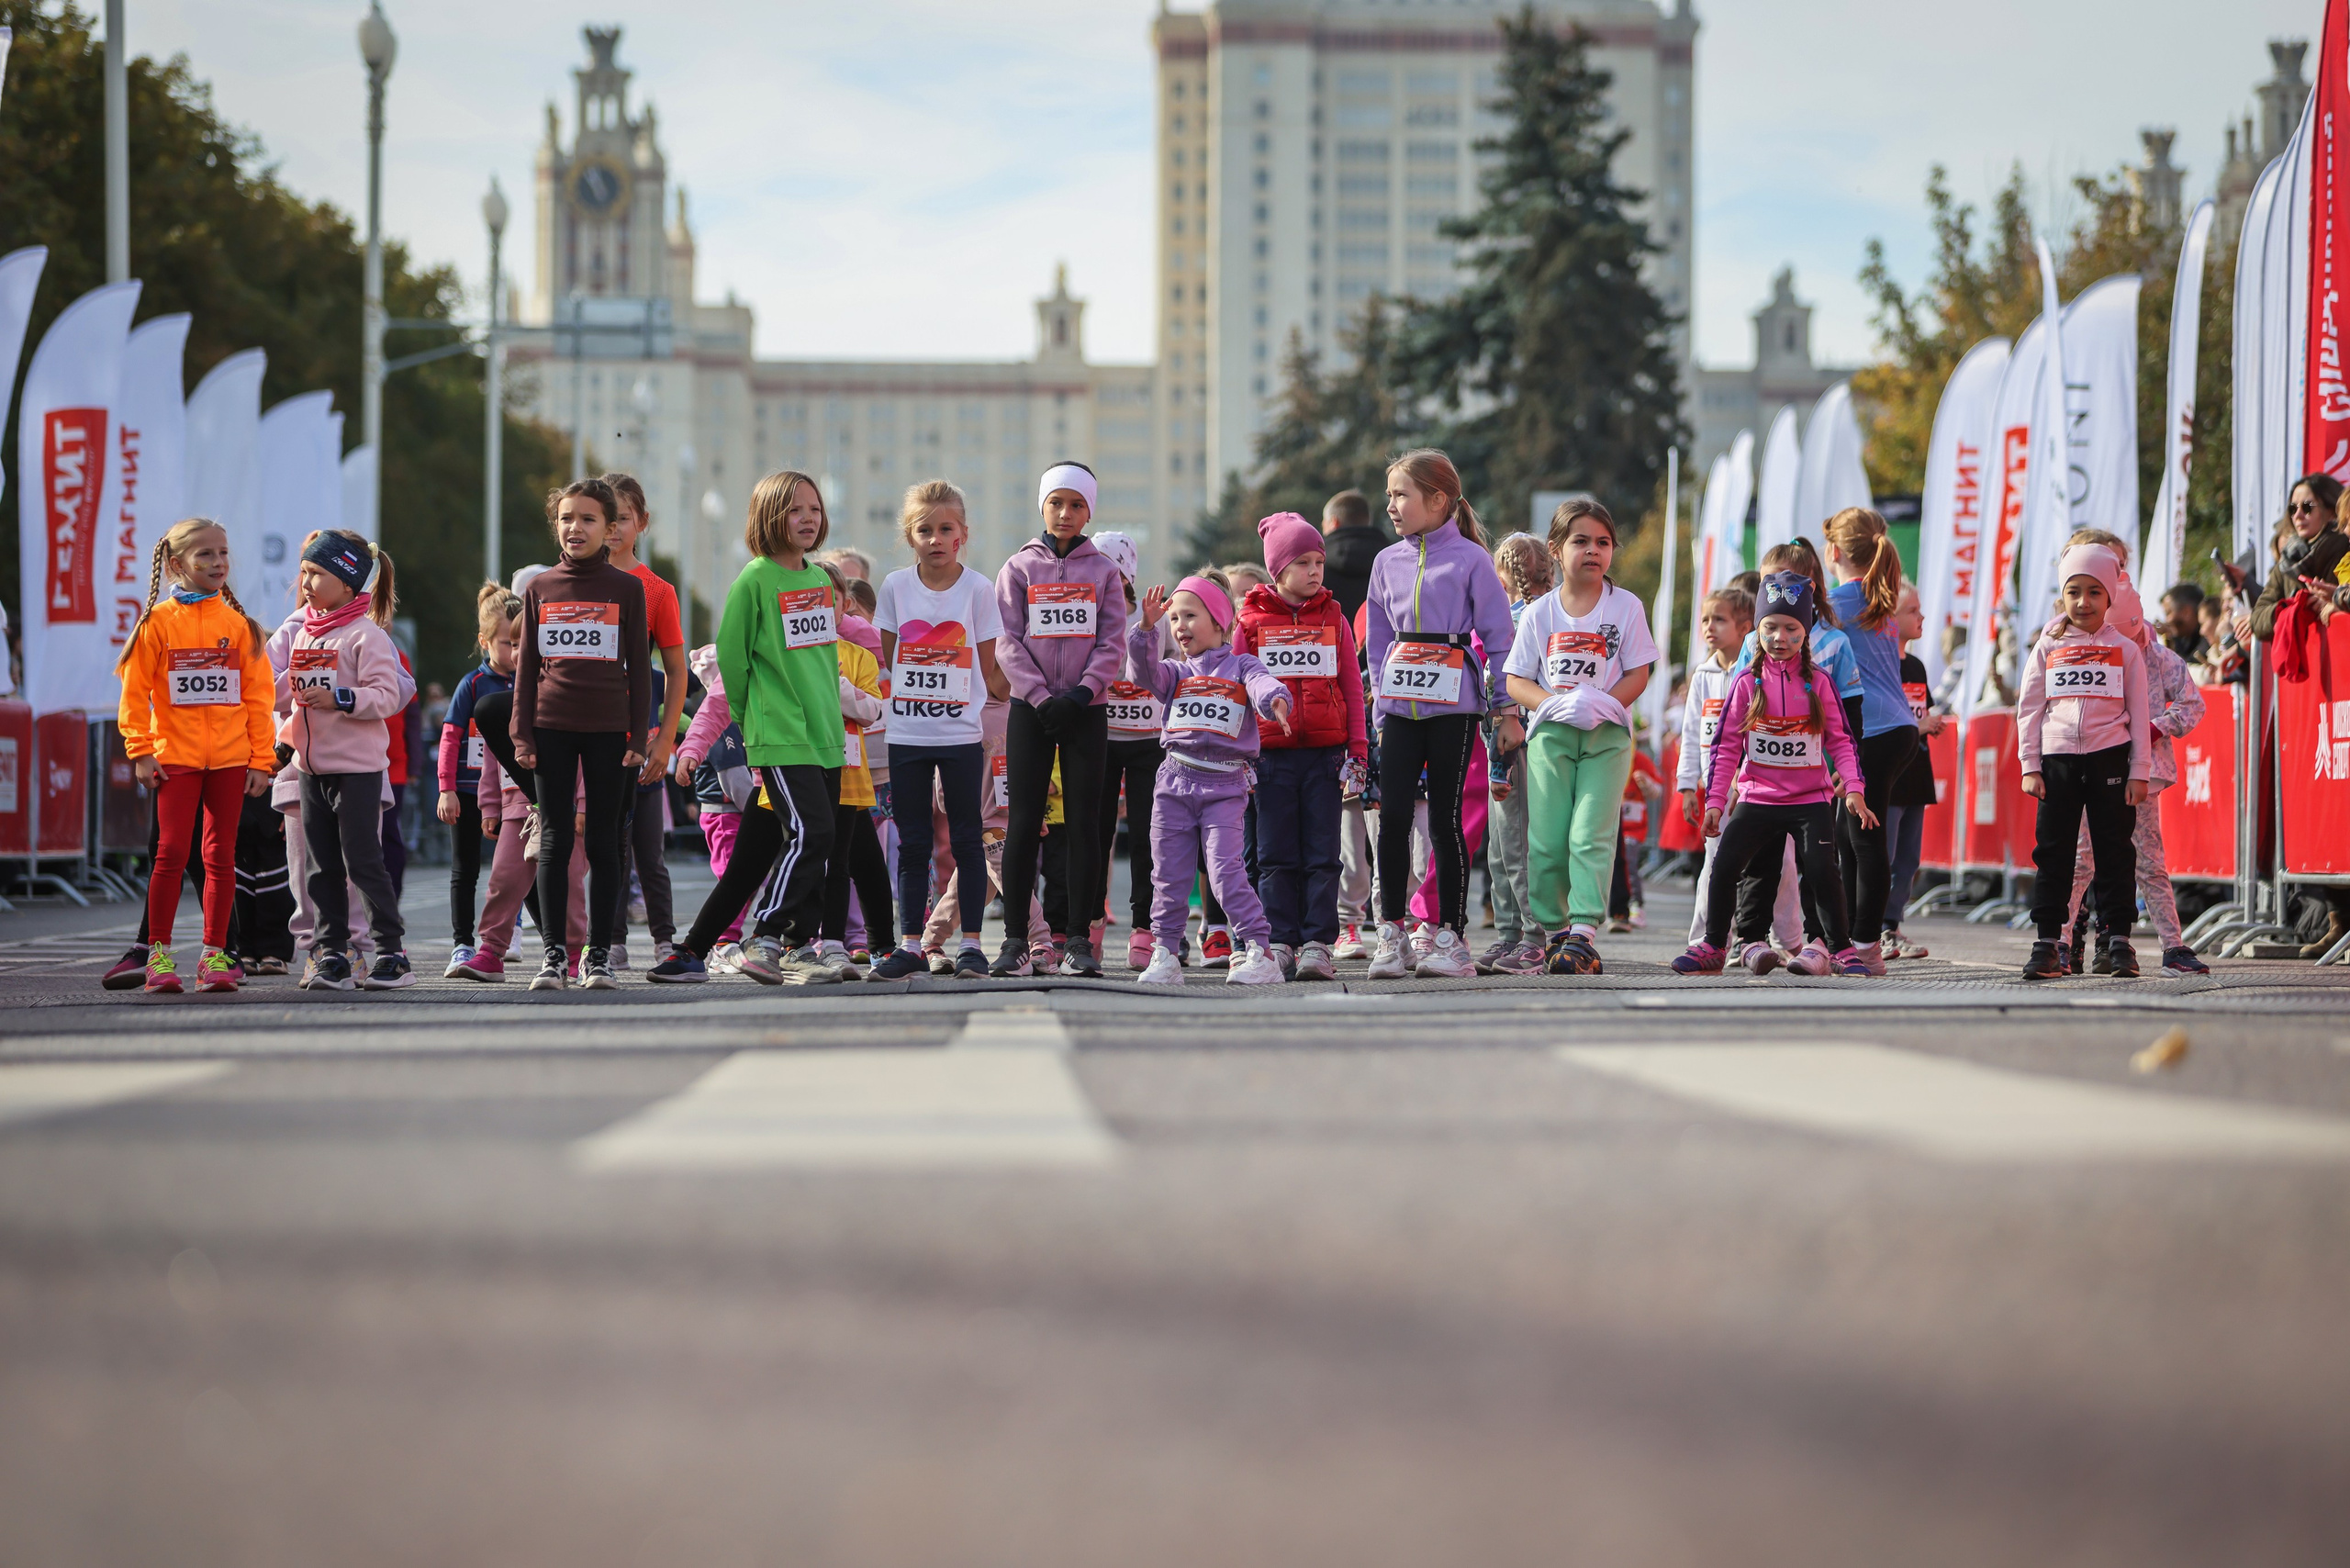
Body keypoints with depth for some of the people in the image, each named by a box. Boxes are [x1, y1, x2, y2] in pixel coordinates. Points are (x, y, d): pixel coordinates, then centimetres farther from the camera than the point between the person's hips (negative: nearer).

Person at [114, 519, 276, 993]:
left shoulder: (237, 624, 6)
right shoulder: (158, 621, 0)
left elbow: (258, 695, 7)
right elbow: (134, 691, 0)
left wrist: (261, 758, 2)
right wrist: (140, 752, -6)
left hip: (230, 758, 2)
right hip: (175, 756, -2)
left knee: (221, 855, 4)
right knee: (171, 852, -7)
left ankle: (215, 954, 10)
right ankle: (158, 953, 2)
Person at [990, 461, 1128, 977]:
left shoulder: (1102, 571, 7)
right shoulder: (1019, 568, 5)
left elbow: (1113, 644, 1)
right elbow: (1009, 643, -2)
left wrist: (1081, 693, -13)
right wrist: (1041, 697, -12)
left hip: (1086, 710, 0)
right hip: (1030, 708, 0)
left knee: (1084, 823, 0)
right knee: (1024, 822, -3)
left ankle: (1080, 942, 3)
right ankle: (1016, 941, -1)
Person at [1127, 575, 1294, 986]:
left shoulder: (1241, 666, 6)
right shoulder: (1177, 673, 16)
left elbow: (1262, 684, -15)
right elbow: (1145, 668, -3)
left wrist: (1275, 701, -38)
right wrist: (1146, 626, -18)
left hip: (1225, 786, -4)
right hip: (1176, 781, 4)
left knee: (1226, 872, -13)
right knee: (1168, 874, 5)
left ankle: (1259, 953, -11)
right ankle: (1165, 955, 13)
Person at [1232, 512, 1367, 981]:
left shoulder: (1333, 620, 8)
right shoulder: (1251, 621, 5)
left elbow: (1353, 690, 9)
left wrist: (1357, 752, 4)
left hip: (1325, 755, 1)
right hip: (1271, 756, -1)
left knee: (1321, 855, 0)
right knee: (1276, 856, 3)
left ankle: (1317, 944, 2)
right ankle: (1280, 943, 7)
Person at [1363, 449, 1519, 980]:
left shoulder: (1470, 559, -2)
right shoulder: (1388, 562, 11)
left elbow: (1498, 636, 0)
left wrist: (1506, 710, -1)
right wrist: (1381, 706, 13)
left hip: (1453, 706, -4)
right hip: (1401, 707, 4)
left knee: (1445, 819, -3)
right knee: (1392, 816, -3)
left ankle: (1450, 937, 4)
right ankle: (1392, 936, 4)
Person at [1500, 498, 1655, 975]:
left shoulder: (1626, 606, 2)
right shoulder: (1540, 612, 5)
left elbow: (1638, 675, 1)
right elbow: (1516, 680, 5)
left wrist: (1601, 702, -16)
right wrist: (1554, 702, -14)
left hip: (1607, 736, -2)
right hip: (1550, 733, 2)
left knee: (1591, 835, -12)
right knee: (1547, 838, 0)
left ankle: (1582, 933, -16)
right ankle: (1553, 929, 14)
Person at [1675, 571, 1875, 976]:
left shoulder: (1818, 683, 1)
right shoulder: (1747, 683, 2)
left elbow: (1840, 741, 4)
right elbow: (1726, 744, 5)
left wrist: (1853, 788, -9)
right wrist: (1715, 800, 0)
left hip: (1811, 800, -1)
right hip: (1757, 799, 1)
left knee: (1822, 870, -16)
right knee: (1724, 864, -9)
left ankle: (1841, 950, -1)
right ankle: (1712, 947, 7)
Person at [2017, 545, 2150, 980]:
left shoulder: (2125, 649, 6)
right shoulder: (2047, 648, 8)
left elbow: (2138, 714, 6)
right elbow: (2028, 708, 8)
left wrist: (2139, 772, 0)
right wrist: (2031, 767, 1)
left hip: (2110, 758, -1)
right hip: (2057, 759, 1)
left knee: (2113, 851, 0)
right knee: (2053, 851, 1)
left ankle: (2118, 940, 4)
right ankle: (2047, 942, 4)